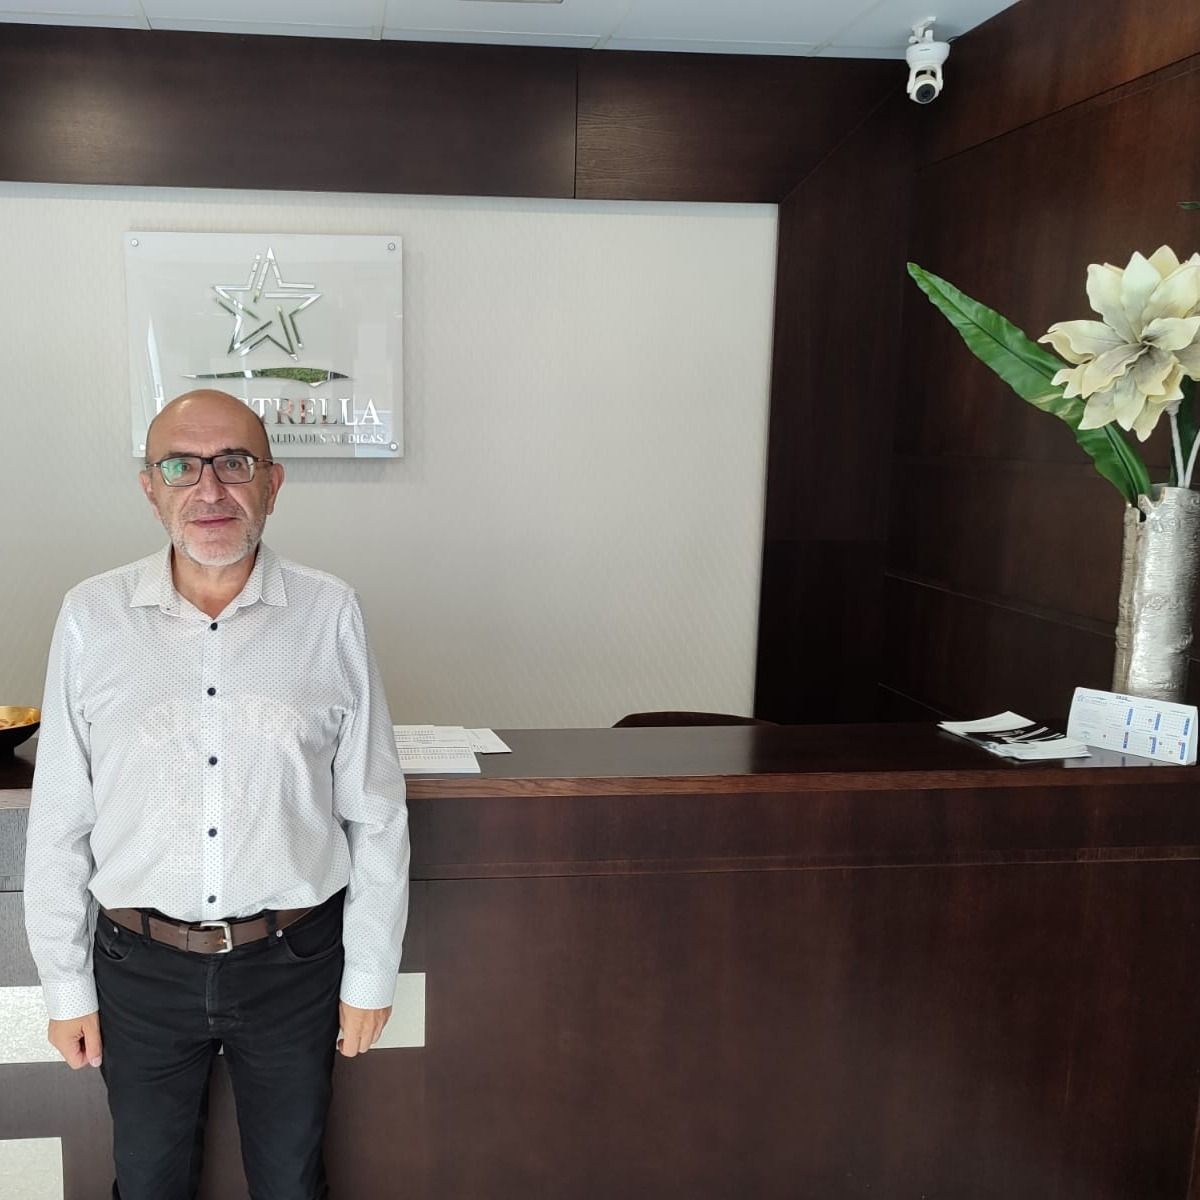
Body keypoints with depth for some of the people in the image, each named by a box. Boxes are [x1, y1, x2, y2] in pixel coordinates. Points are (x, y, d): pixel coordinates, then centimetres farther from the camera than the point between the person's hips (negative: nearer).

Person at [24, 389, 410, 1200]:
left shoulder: (330, 614, -9)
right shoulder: (92, 617, -7)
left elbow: (376, 813, -4)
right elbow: (59, 821, 0)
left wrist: (370, 973, 0)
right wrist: (65, 983, 4)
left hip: (294, 960, 0)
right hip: (142, 965, 1)